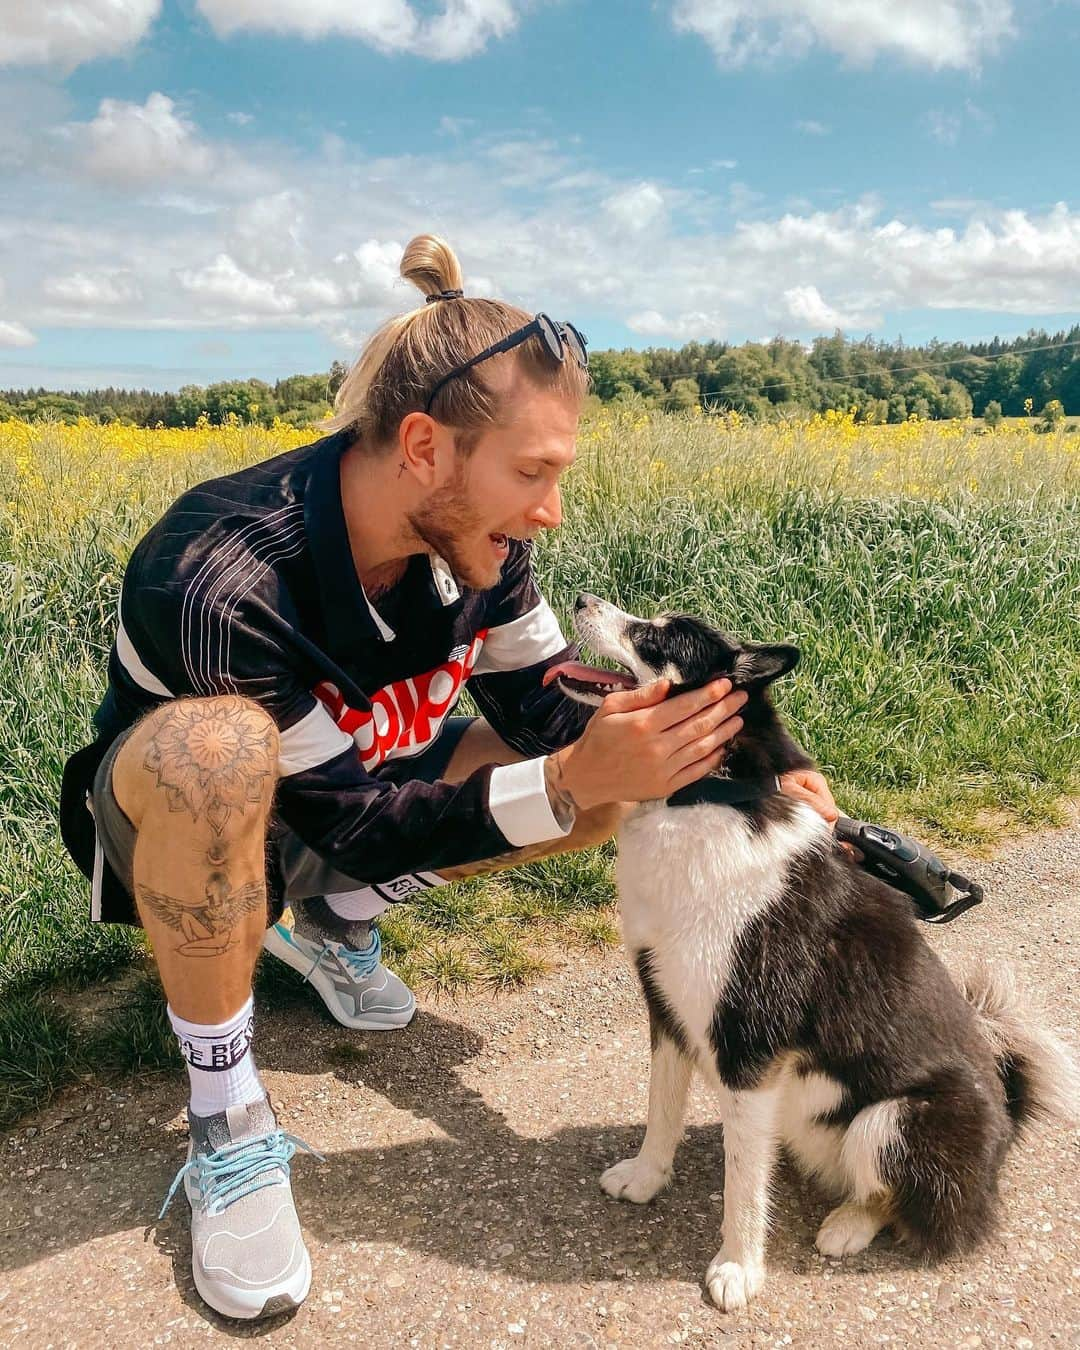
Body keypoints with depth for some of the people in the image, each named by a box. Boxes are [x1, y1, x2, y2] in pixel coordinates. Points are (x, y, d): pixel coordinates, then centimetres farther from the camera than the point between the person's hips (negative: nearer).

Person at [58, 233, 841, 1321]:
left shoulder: (469, 537, -18)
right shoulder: (220, 582, -36)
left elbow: (547, 711, -10)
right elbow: (357, 825, -29)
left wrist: (732, 772, -23)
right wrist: (574, 781, -39)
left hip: (362, 785, 6)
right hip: (178, 811, -5)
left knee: (620, 771, -11)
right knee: (216, 746, -42)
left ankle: (331, 925, 7)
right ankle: (225, 1116, -17)